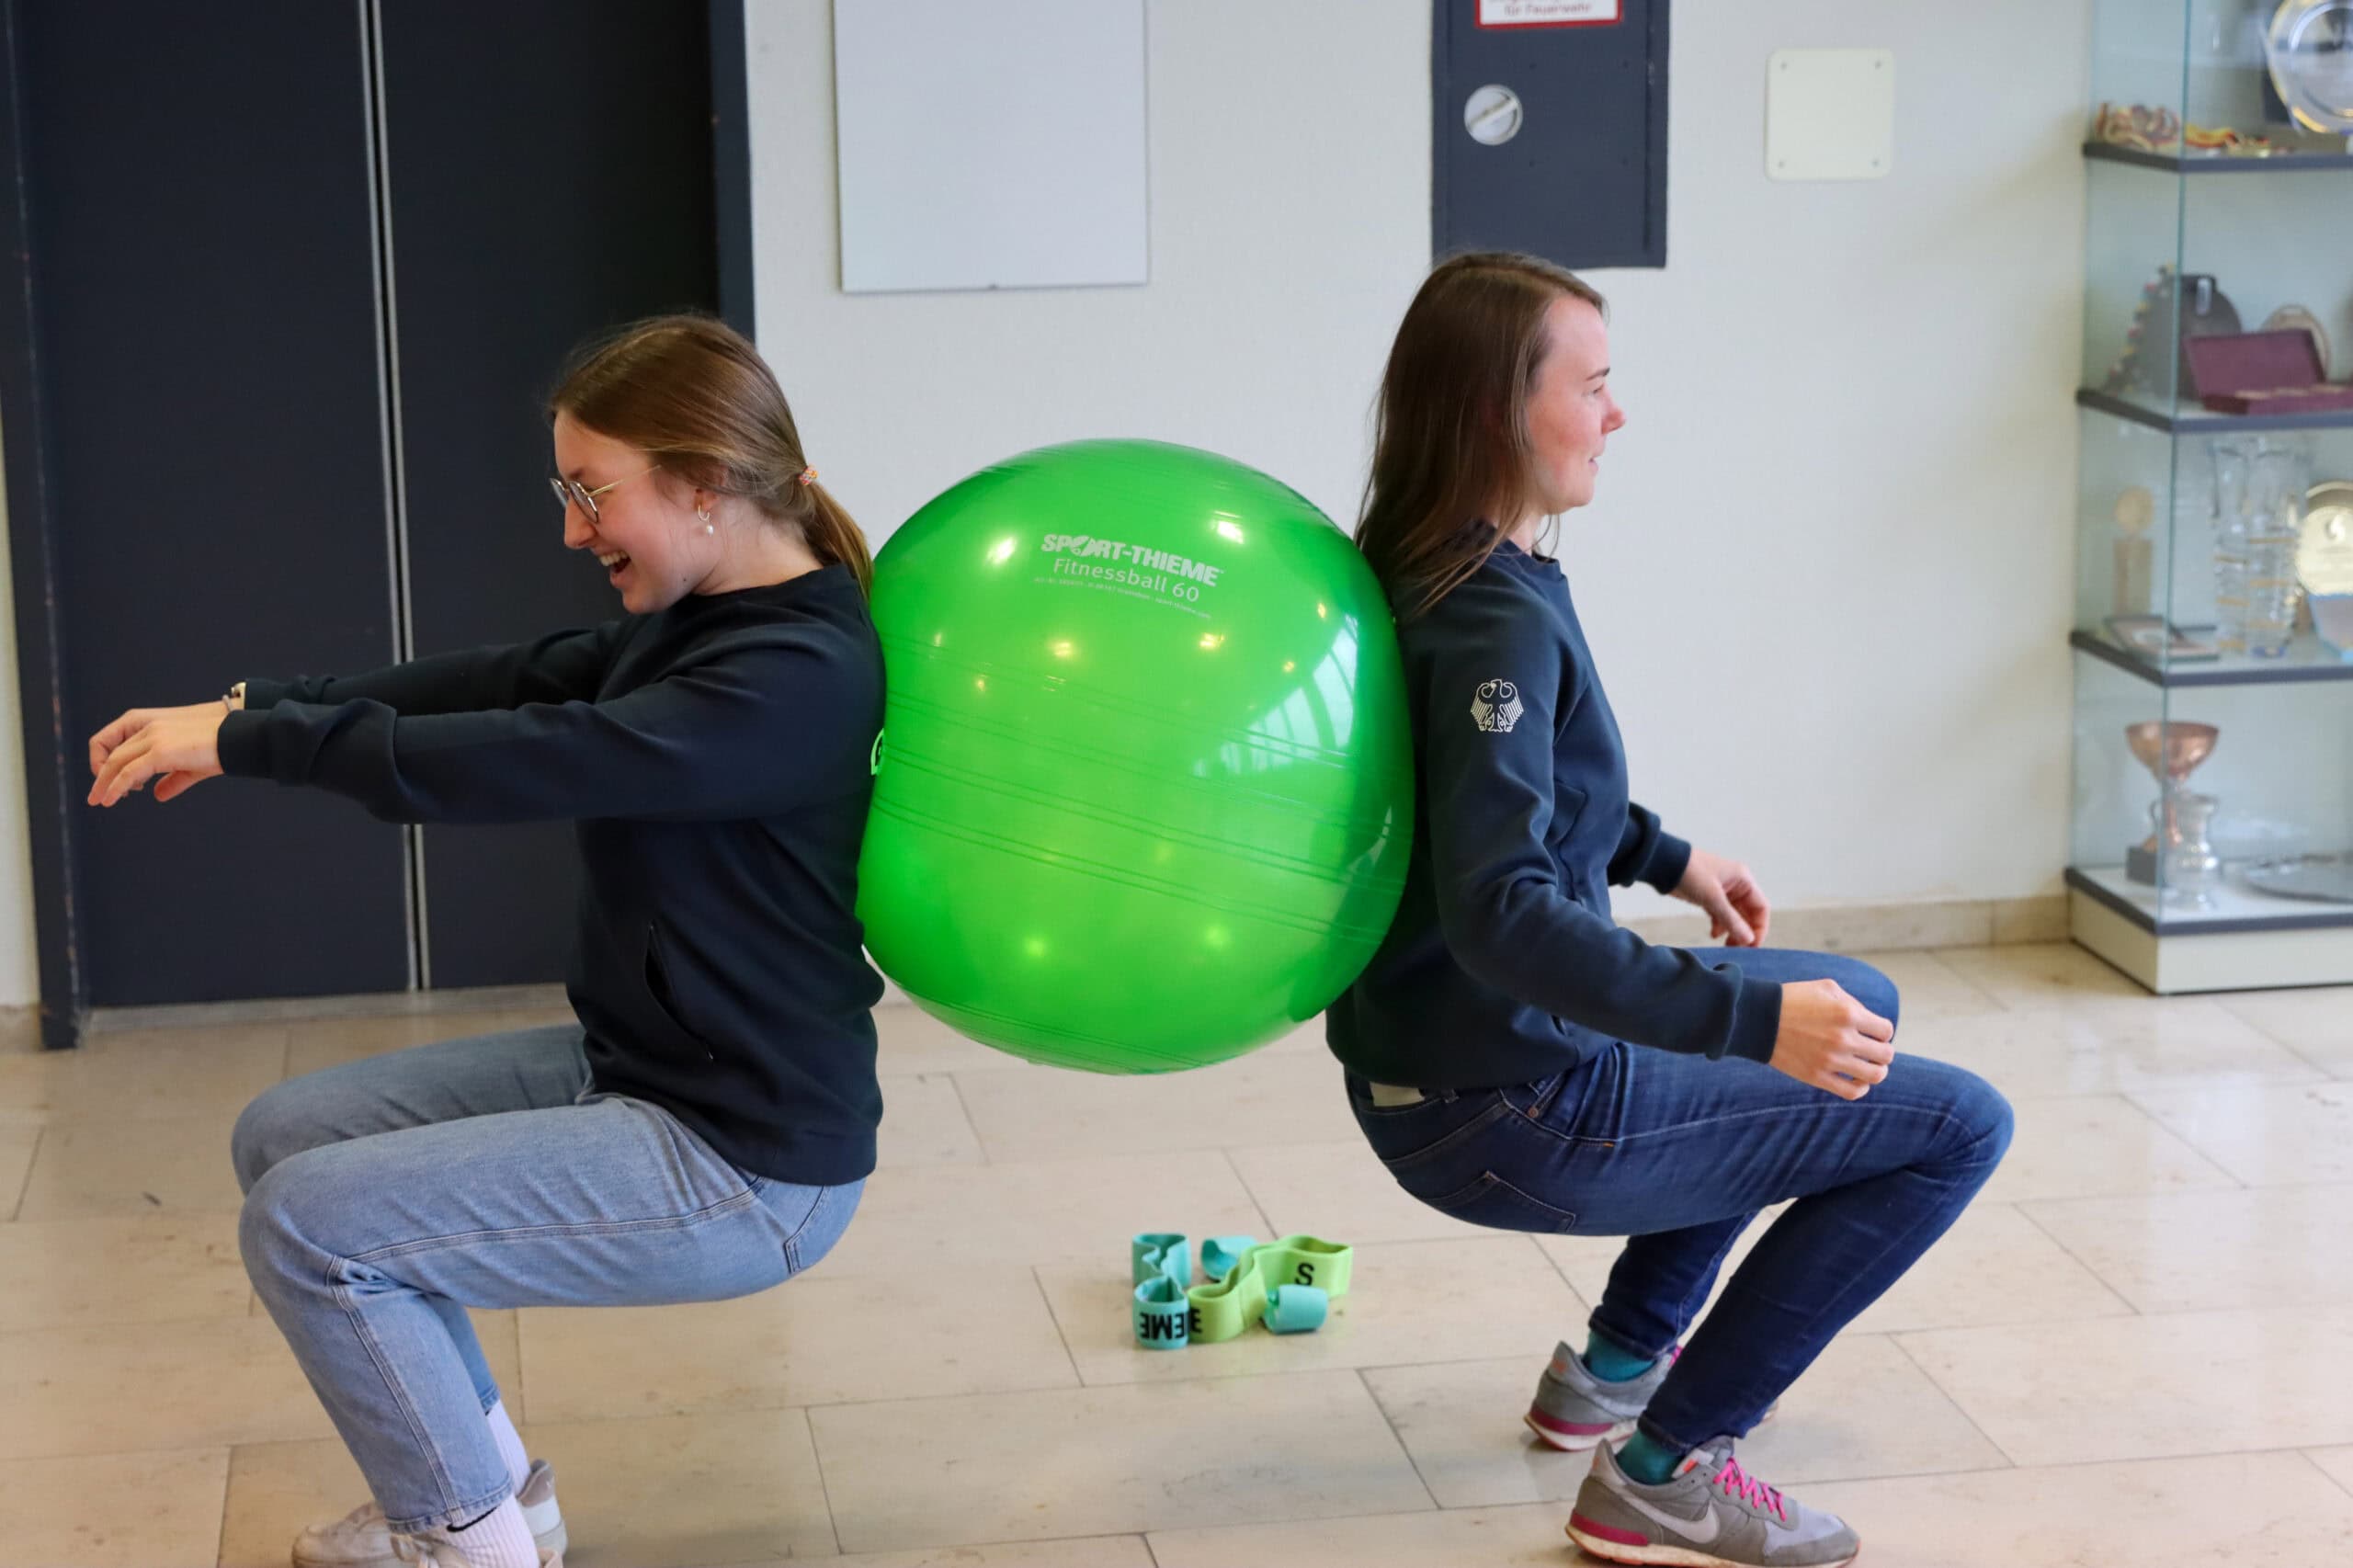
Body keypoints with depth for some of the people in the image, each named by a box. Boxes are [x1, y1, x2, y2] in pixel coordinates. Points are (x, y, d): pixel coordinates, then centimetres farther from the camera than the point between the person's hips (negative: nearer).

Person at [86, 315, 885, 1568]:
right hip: (631, 1070, 10)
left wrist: (248, 739, -18)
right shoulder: (700, 621, 5)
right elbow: (511, 683, 6)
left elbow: (509, 763, -27)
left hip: (748, 1166, -10)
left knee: (307, 1228, -14)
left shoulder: (794, 678, -25)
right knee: (285, 1136, 12)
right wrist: (259, 711, -3)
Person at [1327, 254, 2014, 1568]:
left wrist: (1667, 855, 22)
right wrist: (1753, 1018, -39)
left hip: (1451, 1055, 10)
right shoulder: (1499, 622, -25)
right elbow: (1499, 912, -35)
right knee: (1958, 1125, -6)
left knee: (1854, 1008, 27)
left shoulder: (1427, 574, 5)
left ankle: (1617, 1365, 28)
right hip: (1508, 1112, -10)